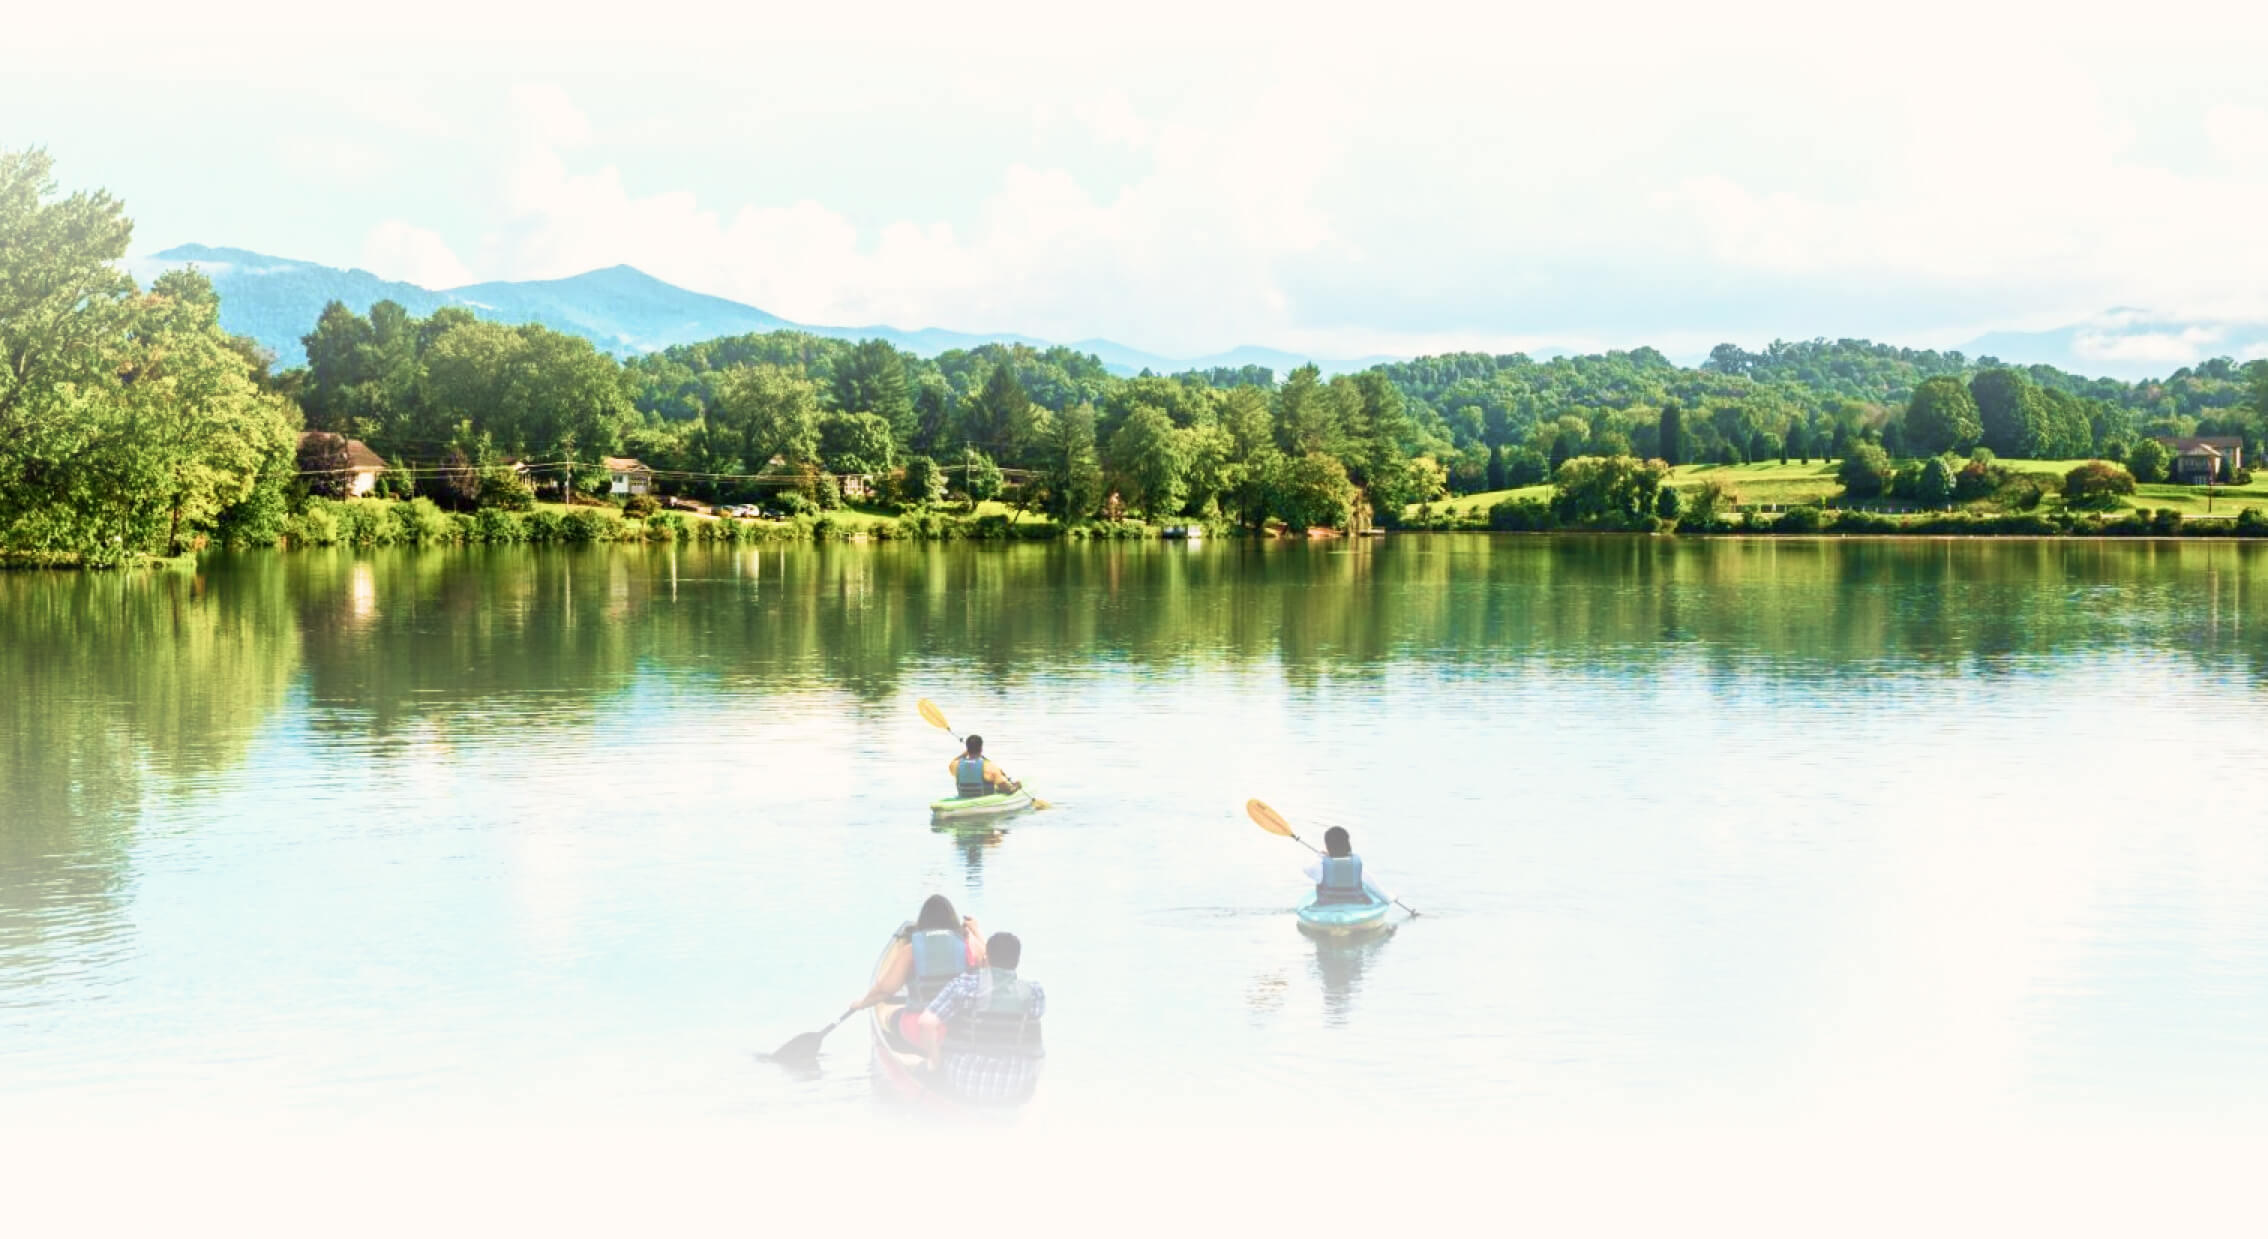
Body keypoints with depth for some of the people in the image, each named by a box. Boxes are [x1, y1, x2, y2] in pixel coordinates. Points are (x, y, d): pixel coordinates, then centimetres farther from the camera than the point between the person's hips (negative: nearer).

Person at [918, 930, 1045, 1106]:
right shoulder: (1034, 993, -11)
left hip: (965, 1085, 0)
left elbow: (927, 1021, -24)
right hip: (1016, 1093, 0)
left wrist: (935, 1058, -7)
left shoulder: (966, 985, -16)